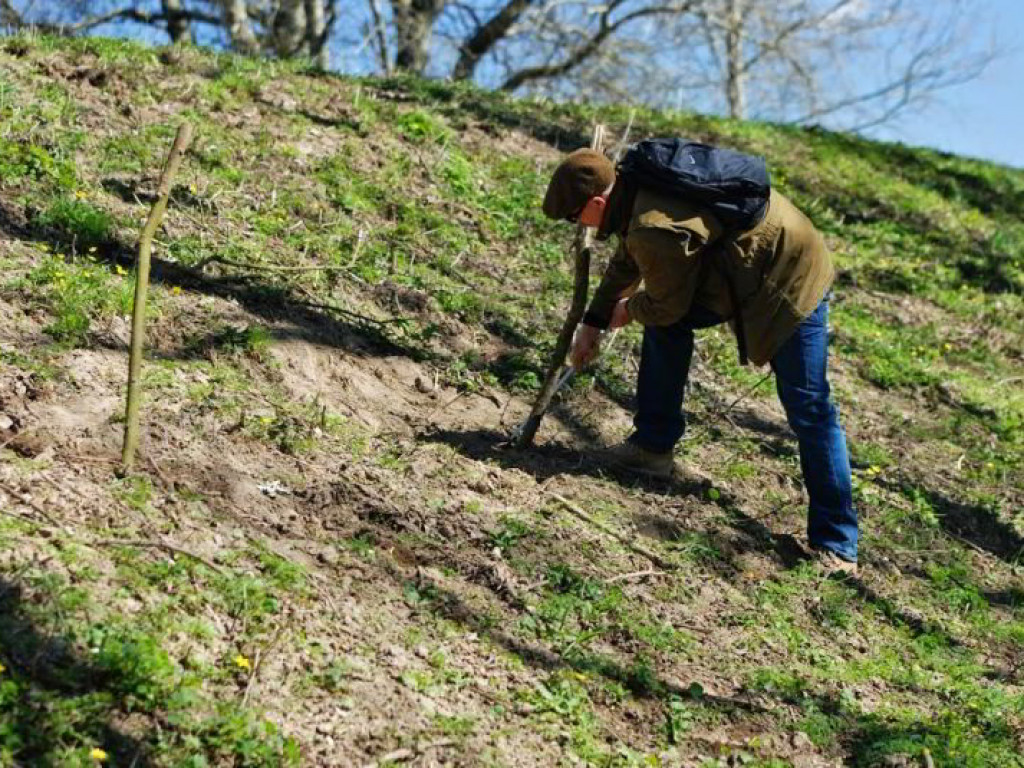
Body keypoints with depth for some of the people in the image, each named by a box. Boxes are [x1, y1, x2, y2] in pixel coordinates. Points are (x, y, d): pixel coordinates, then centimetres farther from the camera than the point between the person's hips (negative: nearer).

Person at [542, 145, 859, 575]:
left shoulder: (655, 230, -30)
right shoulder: (637, 189, 1)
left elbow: (667, 305, -14)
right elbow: (626, 262, 19)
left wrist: (630, 310, 8)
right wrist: (592, 324, 26)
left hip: (790, 284, -10)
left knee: (808, 410, -7)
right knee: (665, 325, 10)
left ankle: (837, 545, 0)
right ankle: (654, 446, 21)